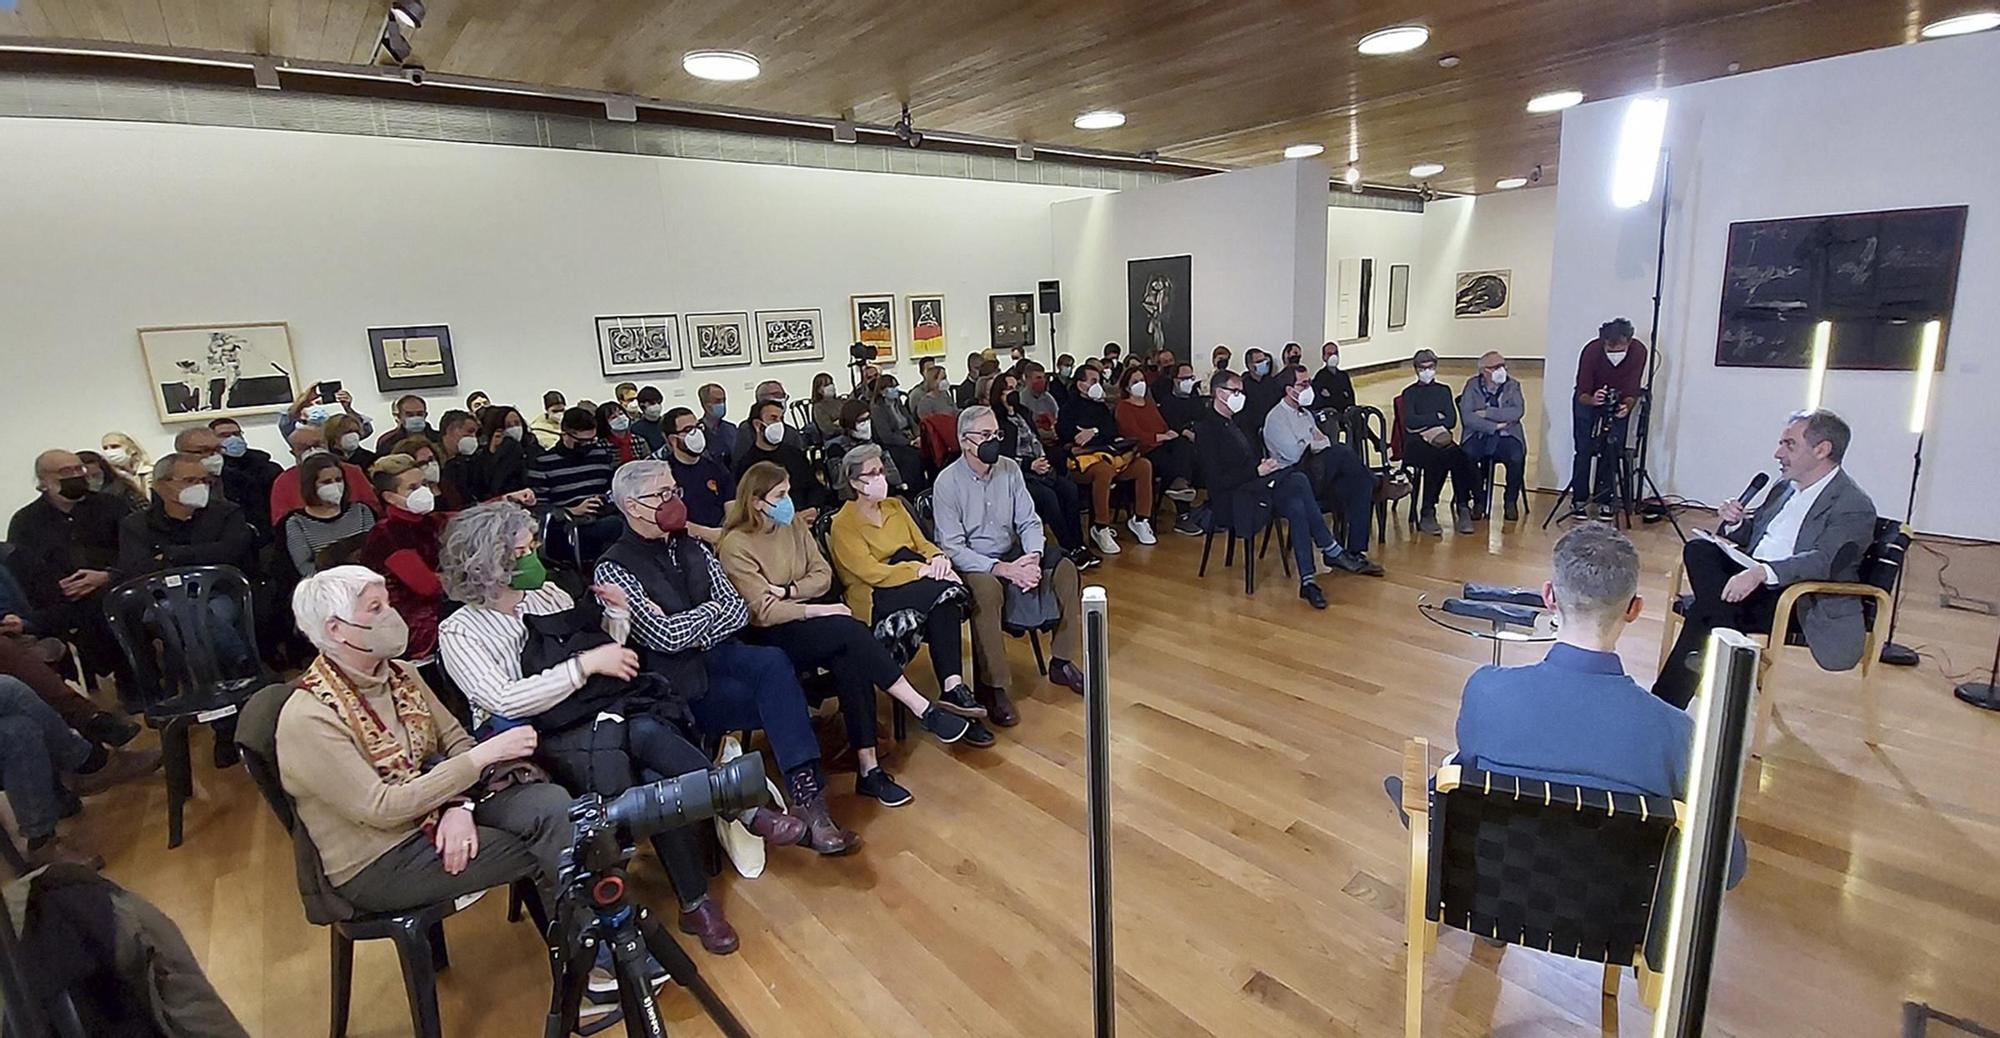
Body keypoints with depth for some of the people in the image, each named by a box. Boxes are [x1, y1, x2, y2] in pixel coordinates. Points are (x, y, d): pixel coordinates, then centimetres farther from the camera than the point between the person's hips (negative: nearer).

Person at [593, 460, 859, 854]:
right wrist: (711, 608, 0)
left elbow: (738, 612, 6)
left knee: (773, 662, -30)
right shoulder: (614, 570, -5)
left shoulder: (693, 549, 14)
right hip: (677, 684, -5)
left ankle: (806, 796, -33)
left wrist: (687, 633, -9)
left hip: (718, 655, 5)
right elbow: (665, 636, -15)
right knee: (782, 701, -26)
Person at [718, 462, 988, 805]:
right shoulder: (735, 545, -10)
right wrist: (821, 610, -22)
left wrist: (788, 591, -11)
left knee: (849, 662, -27)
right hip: (769, 636, -5)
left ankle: (868, 767, -26)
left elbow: (822, 575, 6)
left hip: (805, 619, 6)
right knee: (850, 631, -31)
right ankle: (925, 709, -26)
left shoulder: (793, 524, 9)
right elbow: (764, 612, -15)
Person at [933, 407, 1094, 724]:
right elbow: (952, 547, -19)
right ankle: (993, 688, -24)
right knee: (988, 590, -37)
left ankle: (1062, 662, 0)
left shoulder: (1010, 468, 0)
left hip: (1012, 554, 6)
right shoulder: (948, 482, -15)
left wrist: (1033, 557, -20)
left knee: (1065, 568, -15)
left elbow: (1029, 522, 2)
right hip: (970, 564, -5)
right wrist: (1003, 569, -28)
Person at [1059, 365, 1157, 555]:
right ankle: (1100, 529, -29)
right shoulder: (1070, 407, 8)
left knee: (1144, 464, -14)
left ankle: (1139, 519, -5)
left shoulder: (1101, 406, 25)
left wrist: (1094, 432, -8)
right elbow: (1066, 435, -8)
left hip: (1109, 453, 7)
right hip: (1083, 458, -6)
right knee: (1104, 470, -39)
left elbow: (1113, 431, 11)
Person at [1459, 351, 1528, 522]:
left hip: (1507, 437, 1)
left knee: (1517, 457, -29)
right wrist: (1495, 426, -15)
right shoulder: (1472, 385, 2)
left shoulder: (1512, 386, 5)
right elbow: (1467, 417, -11)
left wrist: (1486, 413, -17)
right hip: (1479, 436, -1)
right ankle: (1479, 500, -8)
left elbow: (1517, 412, -14)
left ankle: (1511, 501, -4)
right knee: (1466, 456, -31)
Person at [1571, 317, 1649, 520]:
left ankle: (1604, 500, 8)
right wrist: (1593, 400, -49)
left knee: (1612, 452, -2)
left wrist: (1627, 406, -43)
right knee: (1584, 450, -7)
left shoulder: (1638, 351, -26)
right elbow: (1582, 393, -27)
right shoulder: (1591, 350, -31)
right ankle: (1579, 499, 2)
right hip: (1588, 400, -1)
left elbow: (1632, 391, -23)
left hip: (1618, 403, 2)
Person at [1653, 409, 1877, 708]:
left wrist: (1761, 573, -42)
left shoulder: (1854, 505, -9)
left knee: (1704, 612, -29)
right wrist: (1736, 522, 1)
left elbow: (1825, 560, -25)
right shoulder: (1785, 486, 16)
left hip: (1800, 602, -7)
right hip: (1753, 579, 7)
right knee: (1698, 549, -21)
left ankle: (1666, 703, -21)